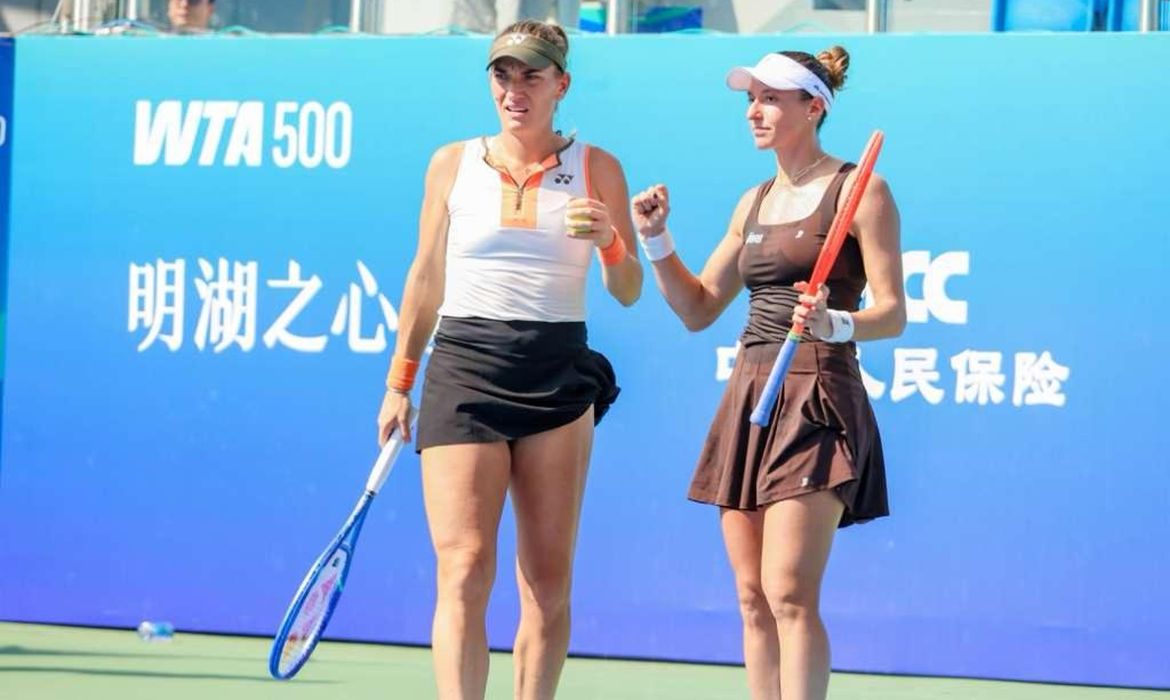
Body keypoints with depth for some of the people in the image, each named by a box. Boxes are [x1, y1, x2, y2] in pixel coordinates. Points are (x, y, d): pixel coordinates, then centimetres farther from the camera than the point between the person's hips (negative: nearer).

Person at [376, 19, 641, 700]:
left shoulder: (597, 169, 6)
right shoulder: (453, 164, 8)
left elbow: (629, 292, 6)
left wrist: (609, 239, -14)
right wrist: (400, 382, 16)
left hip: (558, 375, 1)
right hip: (465, 366, -1)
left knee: (549, 580, 3)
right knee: (464, 571, -12)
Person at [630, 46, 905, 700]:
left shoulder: (859, 190, -3)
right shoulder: (754, 203, 17)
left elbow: (893, 314, -8)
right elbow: (698, 309, 21)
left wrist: (833, 324, -27)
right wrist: (656, 240, 8)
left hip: (816, 402, -7)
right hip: (748, 397, 7)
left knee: (789, 595, -16)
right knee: (753, 598, 4)